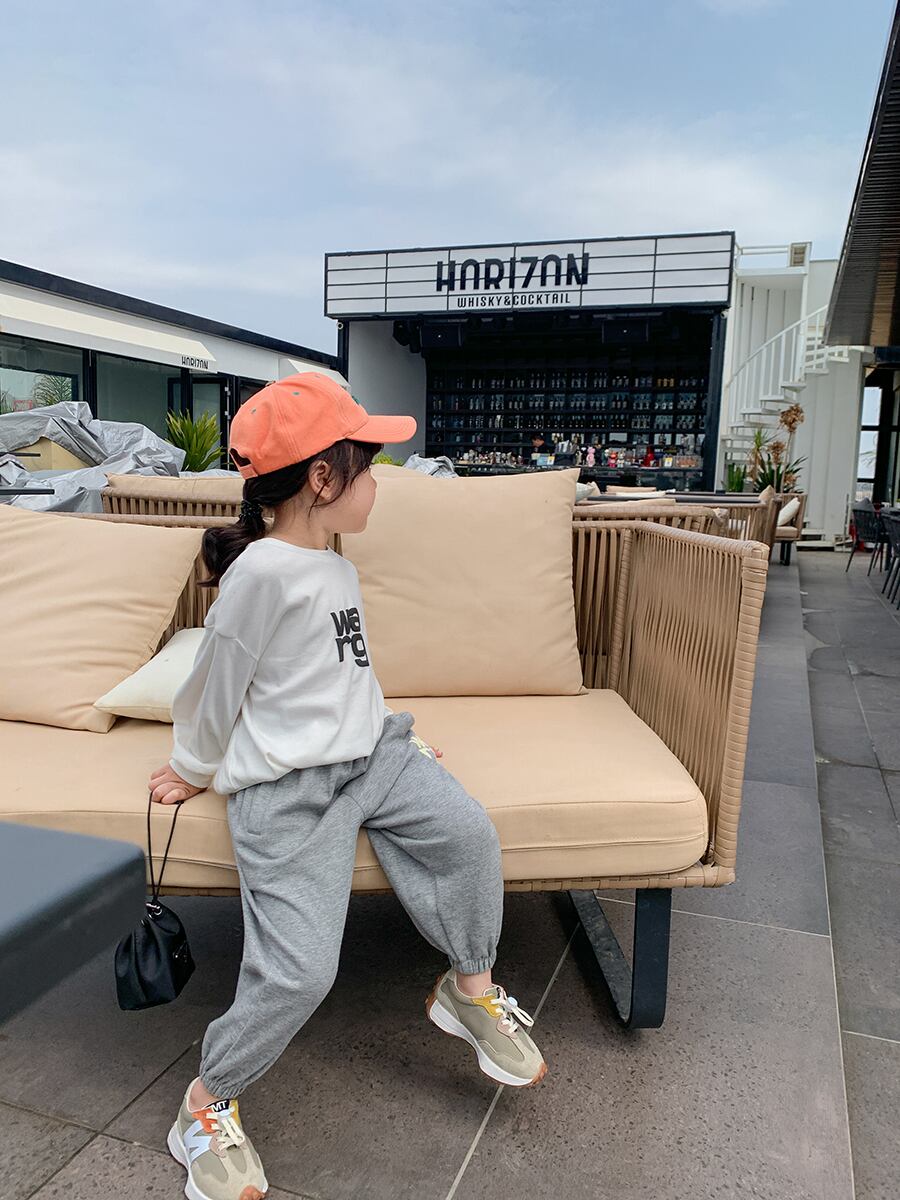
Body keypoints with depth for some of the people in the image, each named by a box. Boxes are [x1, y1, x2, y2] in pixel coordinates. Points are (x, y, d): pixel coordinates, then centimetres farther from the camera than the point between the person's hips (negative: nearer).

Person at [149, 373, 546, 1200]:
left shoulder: (339, 571, 14)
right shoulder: (263, 572, -17)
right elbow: (217, 685, -5)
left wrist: (399, 736, 19)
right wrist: (196, 770, 9)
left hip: (370, 756, 8)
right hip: (289, 788, -7)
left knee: (469, 833, -15)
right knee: (301, 972, -14)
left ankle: (470, 987, 11)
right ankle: (206, 1105, 14)